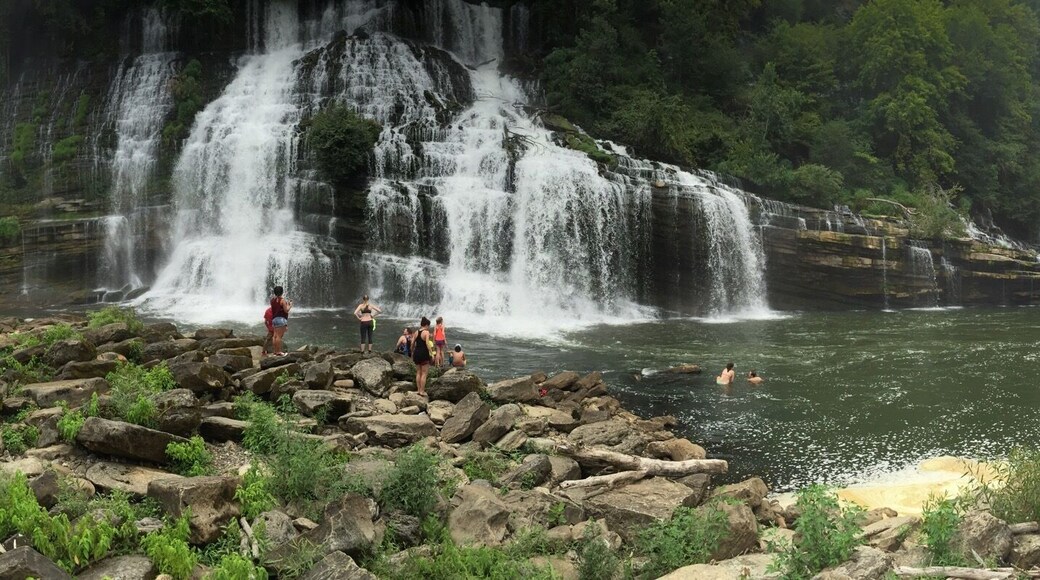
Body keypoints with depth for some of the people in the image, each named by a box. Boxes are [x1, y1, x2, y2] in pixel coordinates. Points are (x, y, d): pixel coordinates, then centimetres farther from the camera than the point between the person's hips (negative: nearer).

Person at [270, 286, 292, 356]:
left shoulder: (273, 300, 12)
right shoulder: (282, 300, -10)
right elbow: (286, 310, -11)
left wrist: (286, 303, 25)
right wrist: (290, 305, 6)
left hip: (274, 319, 8)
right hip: (281, 319, -8)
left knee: (275, 335, 9)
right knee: (279, 336, -9)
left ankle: (275, 350, 12)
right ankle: (278, 351, -10)